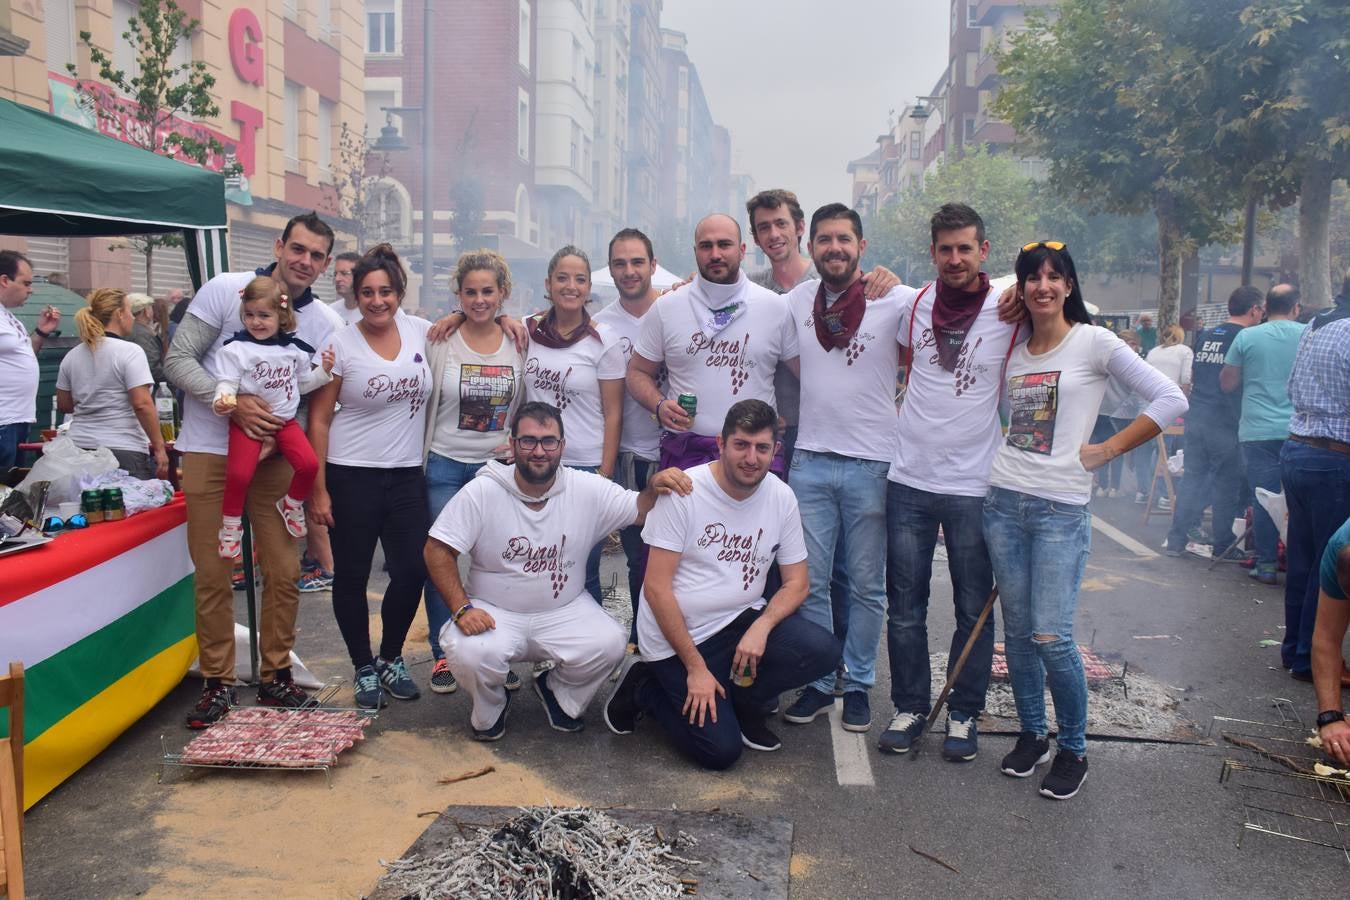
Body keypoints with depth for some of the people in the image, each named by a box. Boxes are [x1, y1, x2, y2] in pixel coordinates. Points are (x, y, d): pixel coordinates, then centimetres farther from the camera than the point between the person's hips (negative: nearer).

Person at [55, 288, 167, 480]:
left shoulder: (71, 356, 11)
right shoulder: (130, 352, -8)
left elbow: (63, 404, 18)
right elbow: (142, 404, -14)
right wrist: (159, 447, -11)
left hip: (80, 446, 6)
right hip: (124, 450, -6)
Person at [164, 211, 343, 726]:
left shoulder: (325, 324, 4)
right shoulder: (225, 290, -5)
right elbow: (178, 360, -8)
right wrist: (231, 402, -20)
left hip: (275, 453, 3)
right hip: (210, 451, -2)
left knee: (284, 572, 4)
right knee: (213, 575, 2)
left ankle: (276, 676, 20)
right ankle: (217, 682, 16)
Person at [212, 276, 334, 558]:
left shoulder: (294, 349, 8)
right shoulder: (235, 349, -5)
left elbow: (303, 383, 19)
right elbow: (227, 383, -10)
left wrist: (324, 371, 5)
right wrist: (224, 400, -31)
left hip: (285, 419, 3)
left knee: (309, 464, -16)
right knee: (239, 473, -18)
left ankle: (292, 503, 14)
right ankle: (231, 523, 6)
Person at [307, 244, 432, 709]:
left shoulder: (420, 330, 2)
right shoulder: (341, 344, -5)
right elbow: (319, 419, -4)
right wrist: (318, 489, -8)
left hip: (408, 474, 3)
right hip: (352, 475, -2)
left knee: (412, 571, 1)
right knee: (352, 577, 6)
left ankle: (391, 659, 25)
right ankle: (364, 668, 25)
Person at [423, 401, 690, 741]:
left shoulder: (588, 489, -8)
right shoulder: (481, 491, -13)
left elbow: (640, 510, -4)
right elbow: (438, 550, -11)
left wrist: (655, 485, -28)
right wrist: (462, 608, -21)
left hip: (565, 610, 2)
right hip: (494, 612, -2)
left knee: (609, 644, -23)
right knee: (470, 654, -32)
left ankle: (557, 692, 12)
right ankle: (490, 706, 8)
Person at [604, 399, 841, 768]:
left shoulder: (781, 497, -2)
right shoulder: (683, 491, -16)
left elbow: (797, 582, 3)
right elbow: (656, 588, -16)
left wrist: (762, 627, -18)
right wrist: (695, 667, -17)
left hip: (741, 622, 5)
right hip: (677, 634, -5)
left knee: (824, 651, -19)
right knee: (721, 749, -12)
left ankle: (741, 700, 5)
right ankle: (645, 690, 13)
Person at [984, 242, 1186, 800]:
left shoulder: (1093, 342, -3)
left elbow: (1170, 400, -7)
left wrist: (1107, 450, -7)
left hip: (1061, 507, -4)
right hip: (1004, 501, 5)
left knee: (1051, 637, -7)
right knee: (1017, 629, 10)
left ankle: (1073, 749, 13)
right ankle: (1031, 733, 27)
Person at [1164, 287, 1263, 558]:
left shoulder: (1205, 336, 11)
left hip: (1196, 417, 6)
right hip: (1225, 422, -6)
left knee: (1193, 477, 10)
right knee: (1227, 483, 4)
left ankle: (1176, 540, 9)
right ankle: (1221, 543, 10)